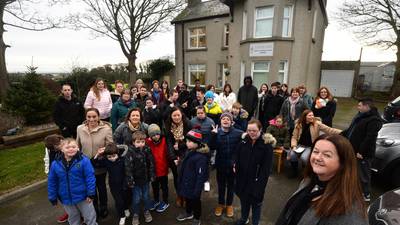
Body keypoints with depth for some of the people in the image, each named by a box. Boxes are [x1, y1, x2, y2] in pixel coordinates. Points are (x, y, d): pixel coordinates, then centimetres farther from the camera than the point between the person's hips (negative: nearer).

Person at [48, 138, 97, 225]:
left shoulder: (84, 160, -18)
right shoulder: (55, 164, -8)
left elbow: (90, 177, -16)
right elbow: (52, 182, 3)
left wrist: (91, 194, -16)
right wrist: (53, 198, 6)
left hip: (83, 197, -3)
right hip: (66, 199, 3)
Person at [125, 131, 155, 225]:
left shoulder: (147, 150, -6)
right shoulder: (130, 152, -18)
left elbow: (151, 164, 2)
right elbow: (128, 167, -17)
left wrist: (152, 176, 3)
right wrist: (130, 180, -17)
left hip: (146, 179, 3)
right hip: (136, 180, -3)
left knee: (146, 196, 17)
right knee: (136, 198, 10)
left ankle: (147, 211, 40)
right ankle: (135, 214, 33)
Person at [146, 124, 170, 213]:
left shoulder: (164, 141, -15)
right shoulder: (148, 142, -13)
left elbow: (167, 154, -12)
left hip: (163, 169, -2)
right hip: (153, 170, 2)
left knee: (164, 187, 17)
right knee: (154, 186, 23)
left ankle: (165, 202, 38)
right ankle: (156, 201, 47)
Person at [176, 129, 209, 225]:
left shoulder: (201, 157, -28)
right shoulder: (189, 152, -1)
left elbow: (201, 175, -25)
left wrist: (197, 189, -21)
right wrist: (181, 182, 17)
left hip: (194, 185, -8)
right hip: (186, 183, 8)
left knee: (195, 201, 14)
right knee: (187, 198, 26)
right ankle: (188, 213, 51)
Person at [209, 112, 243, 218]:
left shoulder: (238, 133, -14)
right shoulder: (217, 132, -8)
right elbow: (212, 147, -18)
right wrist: (213, 135, -27)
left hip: (232, 164, -1)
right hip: (220, 164, 1)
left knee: (231, 185, 19)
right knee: (221, 185, 19)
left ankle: (229, 204, 42)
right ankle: (221, 203, 43)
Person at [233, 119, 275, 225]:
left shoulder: (266, 144, -16)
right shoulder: (244, 141, -3)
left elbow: (267, 166, -15)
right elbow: (237, 155, 8)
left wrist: (261, 180, -18)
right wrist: (235, 165, -8)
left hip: (256, 180, -4)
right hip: (243, 177, 4)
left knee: (256, 201, 14)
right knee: (244, 199, 22)